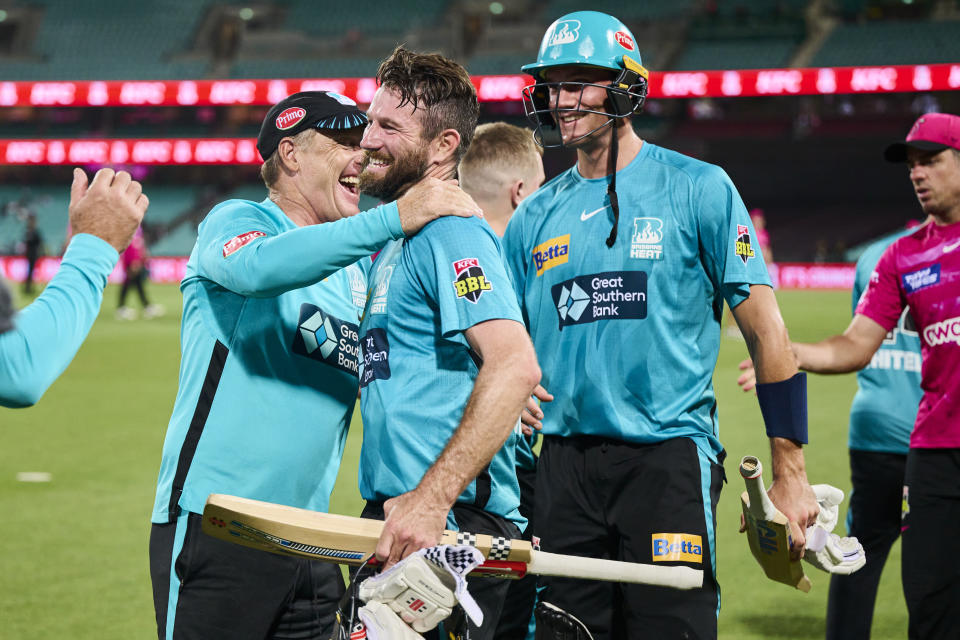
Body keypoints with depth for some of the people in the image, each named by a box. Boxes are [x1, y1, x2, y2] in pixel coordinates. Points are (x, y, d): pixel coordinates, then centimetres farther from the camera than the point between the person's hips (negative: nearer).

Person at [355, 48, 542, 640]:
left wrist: (430, 500, -29)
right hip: (397, 521, 10)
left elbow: (516, 367, -25)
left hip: (449, 525, -10)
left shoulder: (450, 231, -13)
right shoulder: (400, 239, 19)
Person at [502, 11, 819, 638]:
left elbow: (766, 333, -2)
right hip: (564, 464, 4)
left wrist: (791, 475, -6)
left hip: (668, 459, -4)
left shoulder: (697, 188, 0)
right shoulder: (533, 218, 12)